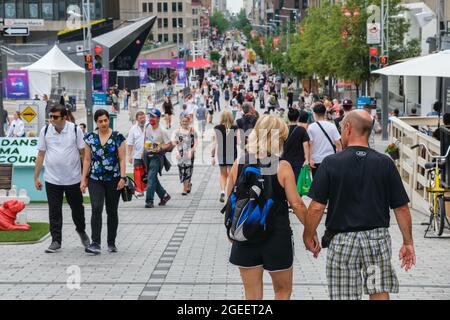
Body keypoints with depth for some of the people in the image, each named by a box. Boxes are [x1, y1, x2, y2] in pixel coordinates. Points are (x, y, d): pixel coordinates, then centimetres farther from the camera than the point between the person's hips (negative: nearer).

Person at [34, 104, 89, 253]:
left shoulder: (75, 130, -6)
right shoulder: (45, 131, -2)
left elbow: (84, 152, -1)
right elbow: (41, 155, 3)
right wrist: (36, 177, 2)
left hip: (73, 178, -1)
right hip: (52, 179, 1)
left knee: (77, 209, 15)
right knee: (54, 212, 3)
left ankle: (81, 231, 40)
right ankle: (56, 241, 12)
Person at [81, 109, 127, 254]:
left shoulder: (118, 137, -1)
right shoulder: (90, 137, 4)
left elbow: (122, 159, -2)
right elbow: (87, 159, 7)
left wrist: (123, 177, -11)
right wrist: (83, 179, 2)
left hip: (113, 180, -1)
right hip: (95, 179, 1)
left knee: (112, 211, 8)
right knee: (96, 209, -14)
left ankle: (111, 243, 18)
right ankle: (96, 243, -16)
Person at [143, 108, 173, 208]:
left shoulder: (162, 131, -13)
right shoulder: (148, 127, 6)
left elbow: (169, 144, -10)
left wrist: (160, 148, -24)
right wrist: (144, 150, 20)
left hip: (156, 156, -7)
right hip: (147, 155, 7)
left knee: (151, 178, -14)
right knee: (153, 178, 12)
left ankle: (149, 200, -14)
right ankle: (164, 195, 27)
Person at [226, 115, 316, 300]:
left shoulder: (238, 165, -3)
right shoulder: (282, 167, -12)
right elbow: (296, 204, -11)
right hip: (277, 236, -3)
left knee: (252, 295, 12)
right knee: (283, 291, 18)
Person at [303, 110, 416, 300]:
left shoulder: (331, 163, -9)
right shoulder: (385, 163, -3)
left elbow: (317, 207, -10)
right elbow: (401, 208, -1)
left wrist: (308, 236, 4)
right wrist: (408, 242, 9)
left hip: (343, 240, -2)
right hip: (378, 237, 2)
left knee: (346, 295, 7)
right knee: (380, 292, 12)